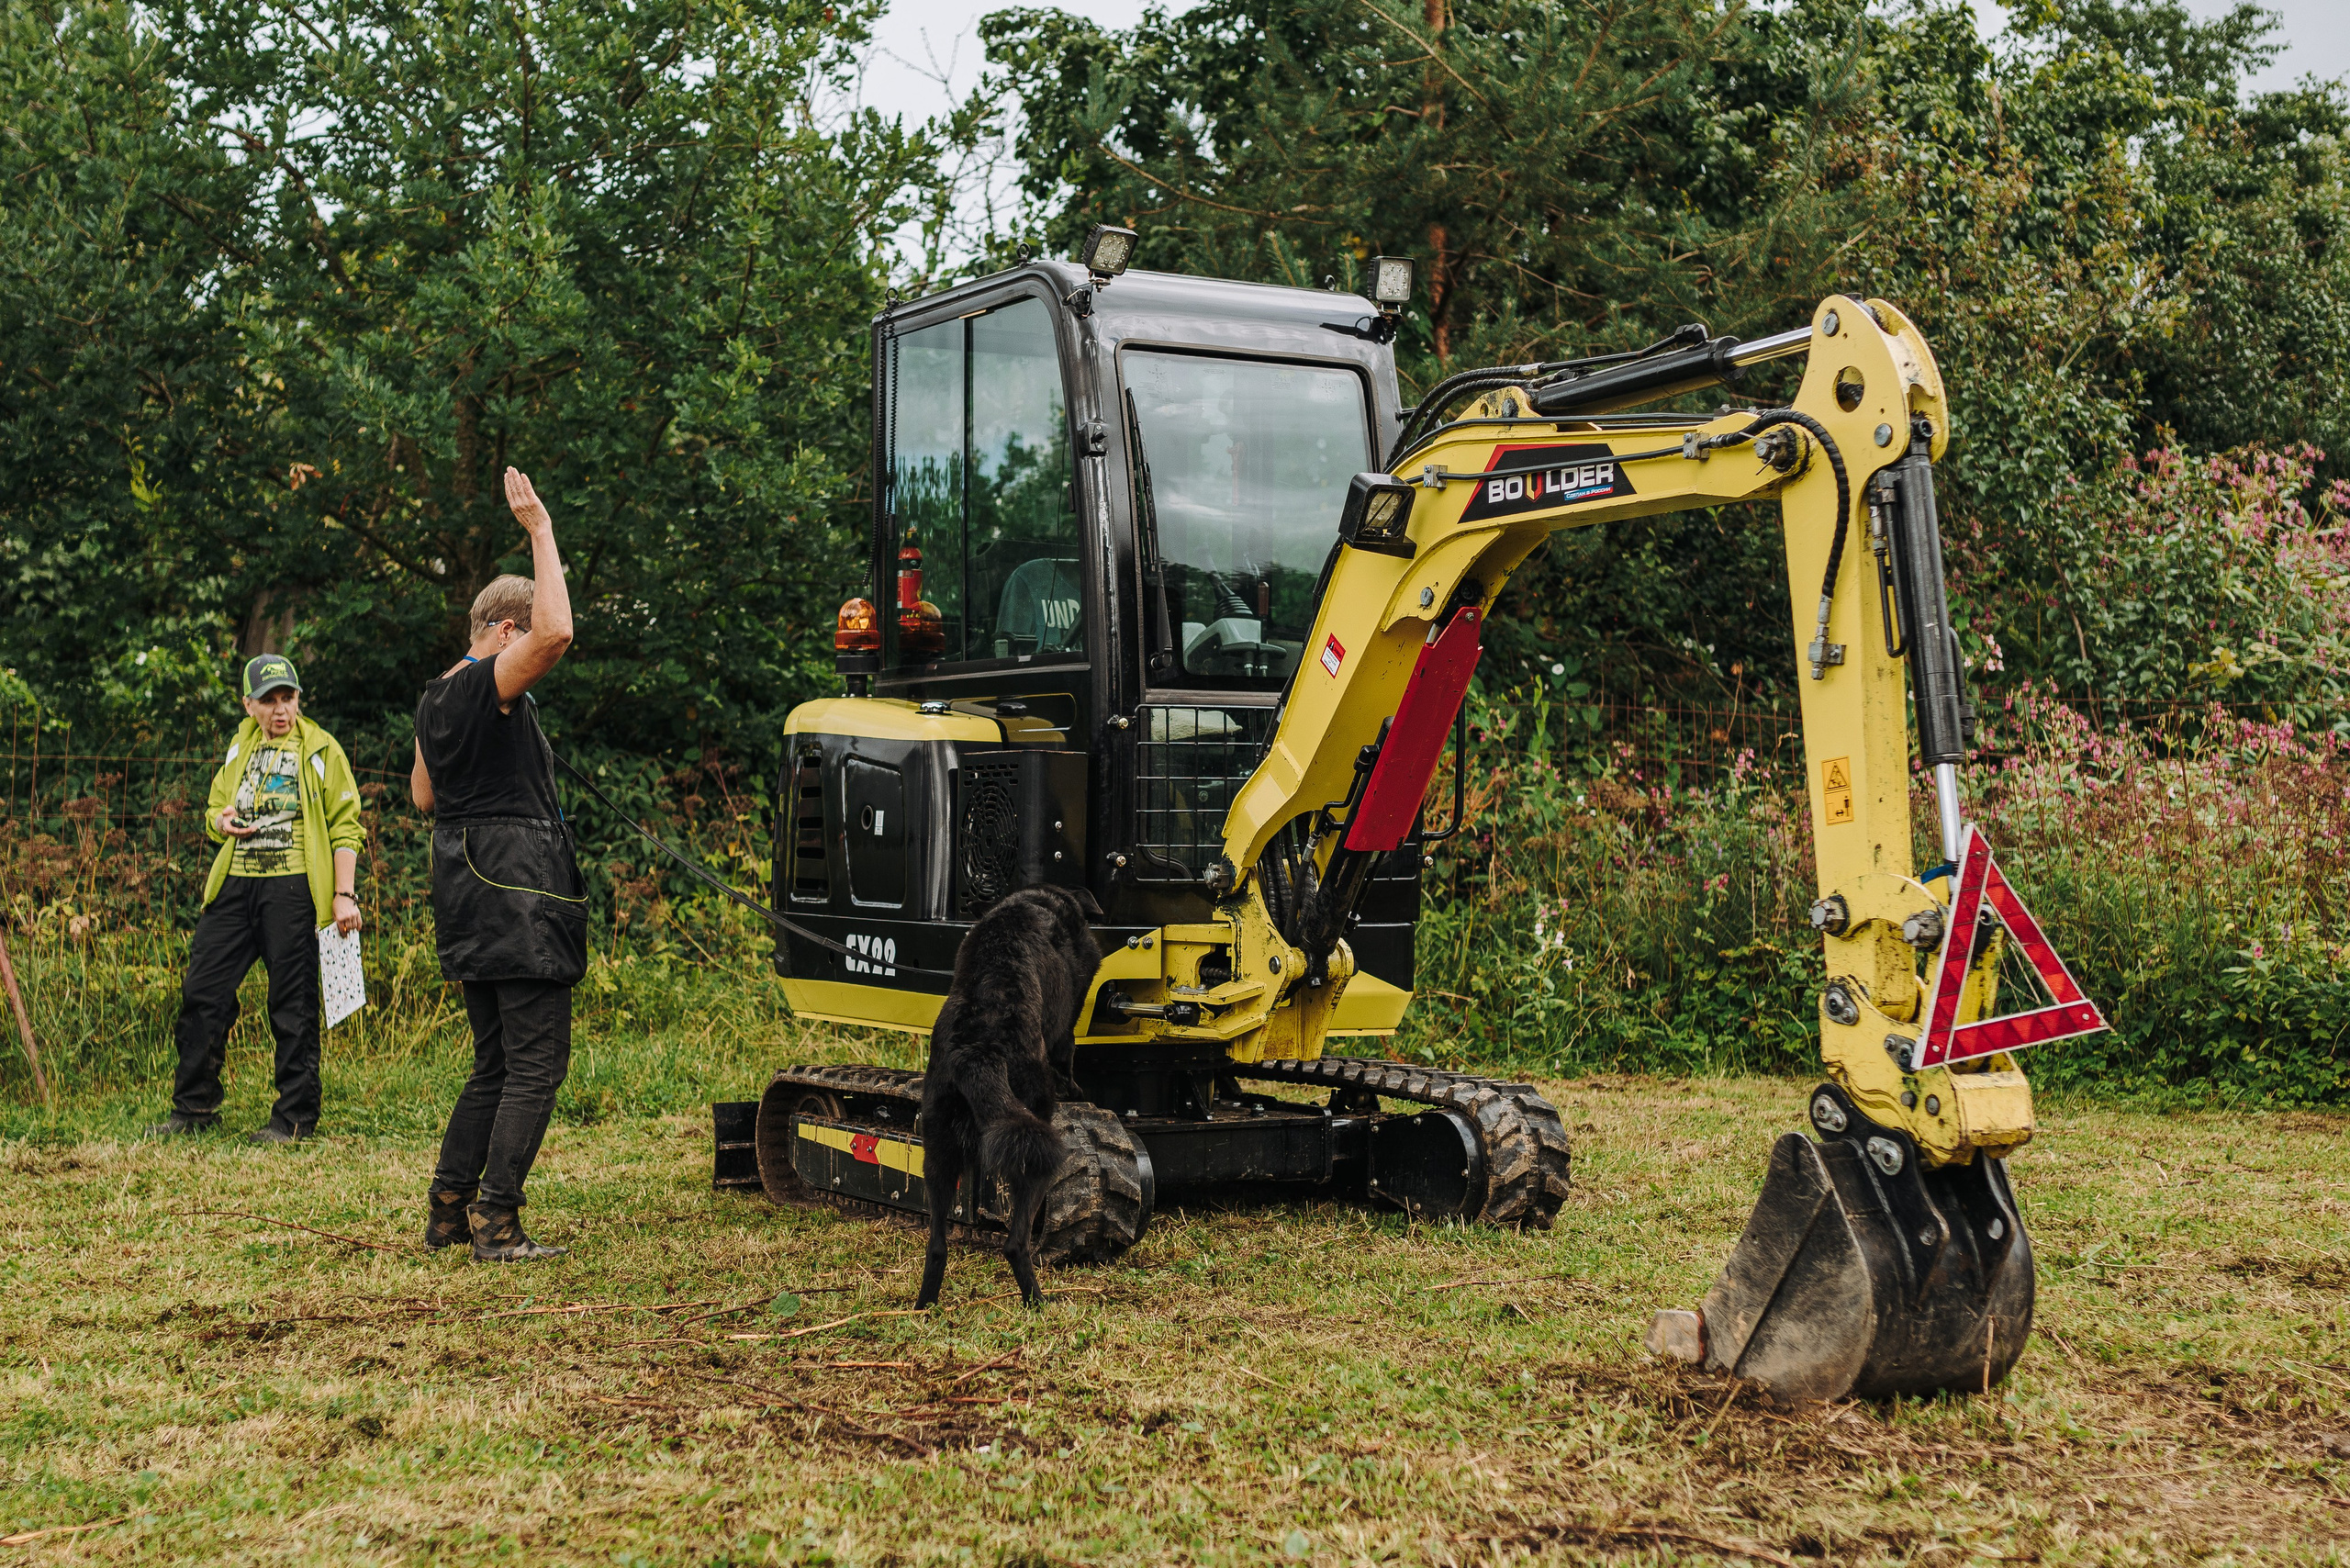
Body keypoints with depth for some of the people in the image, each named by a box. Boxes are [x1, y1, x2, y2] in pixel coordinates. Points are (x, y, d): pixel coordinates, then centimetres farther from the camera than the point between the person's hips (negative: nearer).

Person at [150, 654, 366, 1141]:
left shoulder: (321, 750, 2)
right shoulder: (240, 748, 17)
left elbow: (344, 827, -1)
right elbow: (215, 807, 29)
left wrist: (344, 895, -10)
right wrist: (222, 821, 3)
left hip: (293, 887, -5)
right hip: (234, 884, 5)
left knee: (293, 1005, -2)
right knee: (202, 992, 4)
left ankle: (295, 1116, 7)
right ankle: (194, 1106, 17)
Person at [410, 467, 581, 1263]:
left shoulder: (436, 698, 16)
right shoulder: (490, 685, -12)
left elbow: (423, 794, 26)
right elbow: (556, 633, -30)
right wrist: (540, 531, -22)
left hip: (464, 889, 10)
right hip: (517, 886, -10)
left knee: (495, 1061, 17)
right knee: (537, 1061, -5)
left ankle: (448, 1207, 17)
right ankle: (496, 1221, -6)